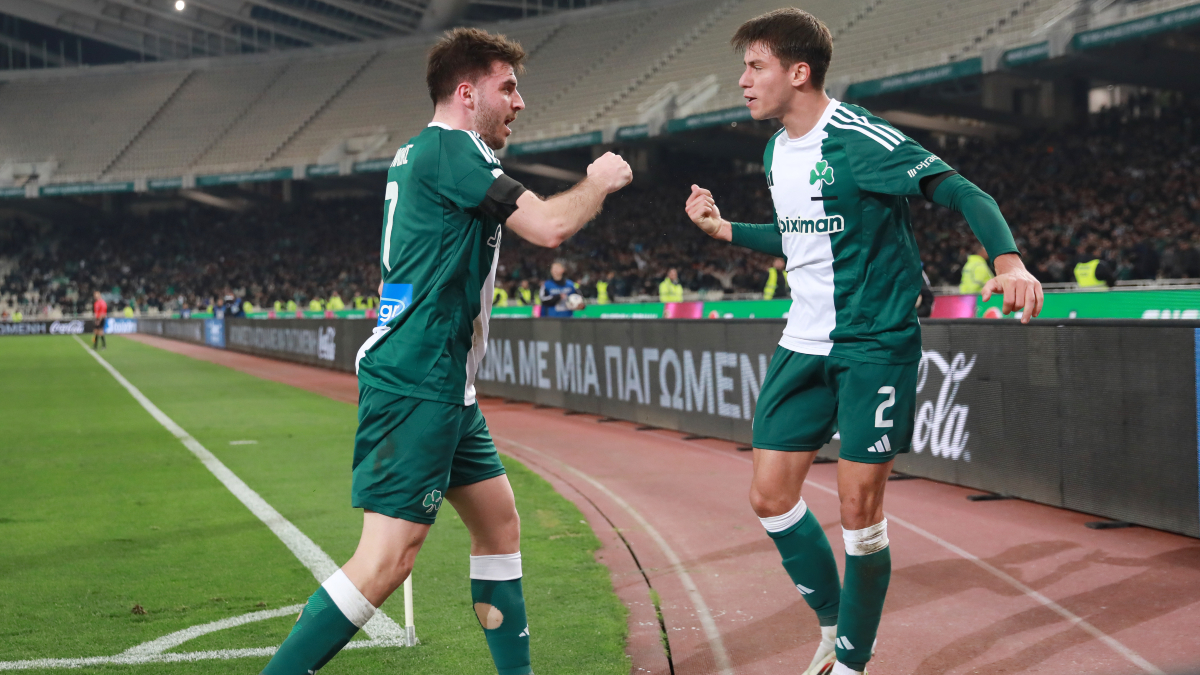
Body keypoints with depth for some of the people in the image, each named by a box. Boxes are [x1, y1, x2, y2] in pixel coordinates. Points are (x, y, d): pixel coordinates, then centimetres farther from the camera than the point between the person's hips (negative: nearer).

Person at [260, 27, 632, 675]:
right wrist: (598, 183, 2)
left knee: (498, 522, 15)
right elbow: (547, 227, -17)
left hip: (443, 386, 11)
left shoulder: (419, 152, 18)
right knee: (387, 557, -13)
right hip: (415, 384, -11)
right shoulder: (449, 148, -12)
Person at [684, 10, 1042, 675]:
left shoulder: (859, 138, -16)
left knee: (858, 508, -5)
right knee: (770, 495, 4)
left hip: (876, 341, -7)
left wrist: (1008, 259, -34)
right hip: (803, 344, 8)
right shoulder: (776, 152, 9)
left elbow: (960, 191, -19)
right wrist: (723, 229, 18)